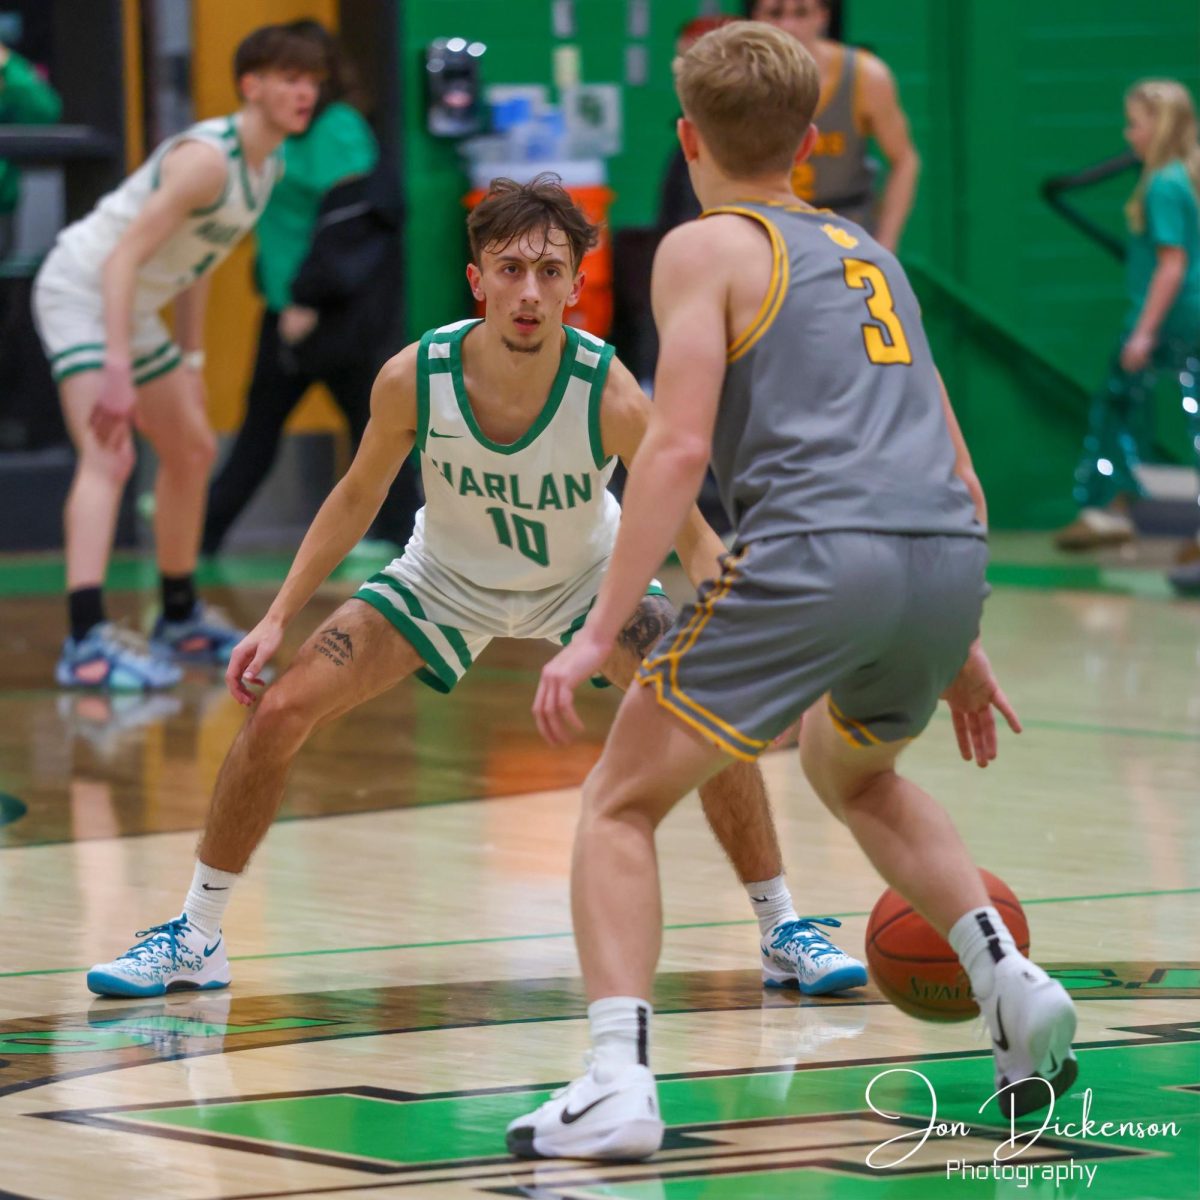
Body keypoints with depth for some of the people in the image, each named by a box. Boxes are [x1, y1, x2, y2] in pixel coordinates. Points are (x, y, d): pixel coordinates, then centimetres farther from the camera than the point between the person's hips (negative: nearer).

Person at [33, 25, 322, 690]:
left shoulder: (266, 167, 6)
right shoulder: (207, 158, -24)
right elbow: (123, 257, -29)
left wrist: (190, 359, 18)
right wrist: (117, 371, -35)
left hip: (133, 309, 10)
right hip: (81, 291, -10)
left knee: (192, 453, 19)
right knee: (108, 457, -25)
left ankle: (180, 620, 34)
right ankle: (87, 641, -37)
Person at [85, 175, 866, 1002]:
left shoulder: (610, 396, -34)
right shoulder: (415, 378, -30)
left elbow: (693, 537, -23)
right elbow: (359, 497, -9)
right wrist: (278, 618, -11)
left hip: (587, 577, -1)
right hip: (447, 578, 1)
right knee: (280, 711, -10)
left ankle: (785, 934, 2)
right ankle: (195, 940, 7)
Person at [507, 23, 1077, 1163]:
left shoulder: (708, 250, 9)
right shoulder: (867, 253, 28)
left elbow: (678, 447, -5)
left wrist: (599, 630, -6)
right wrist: (955, 649, 35)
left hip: (817, 554, -6)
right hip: (949, 556, 6)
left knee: (618, 806, 6)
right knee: (852, 769, 35)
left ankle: (618, 1081, -11)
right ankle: (1010, 982, 18)